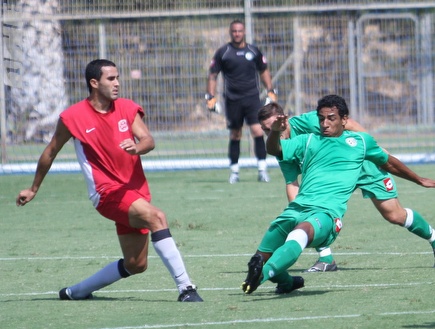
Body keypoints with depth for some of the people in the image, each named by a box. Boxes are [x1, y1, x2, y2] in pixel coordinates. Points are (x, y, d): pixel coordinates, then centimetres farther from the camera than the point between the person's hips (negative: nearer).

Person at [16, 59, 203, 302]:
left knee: (136, 265, 6)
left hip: (136, 189, 6)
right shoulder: (73, 117, -5)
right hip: (107, 191, -6)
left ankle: (76, 292, 26)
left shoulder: (127, 109, 4)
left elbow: (149, 141, -8)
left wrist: (137, 147, -33)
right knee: (157, 217, -30)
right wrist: (34, 189, 19)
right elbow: (51, 153, 9)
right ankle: (186, 288, -34)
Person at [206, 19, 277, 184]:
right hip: (232, 100, 0)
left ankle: (262, 169, -9)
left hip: (252, 98, 0)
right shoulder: (222, 52, 2)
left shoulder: (254, 51, 7)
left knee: (258, 131, -12)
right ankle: (234, 171, 14)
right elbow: (212, 76, 7)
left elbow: (264, 71, 19)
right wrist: (211, 97, -1)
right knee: (235, 136, 5)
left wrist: (270, 91, 11)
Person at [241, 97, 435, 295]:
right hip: (297, 209, 3)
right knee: (261, 258, 0)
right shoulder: (307, 142, 20)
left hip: (327, 214, -3)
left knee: (302, 231, -39)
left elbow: (388, 162, 39)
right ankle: (287, 282, 34)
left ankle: (263, 274, -62)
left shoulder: (361, 141, 22)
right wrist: (275, 131, -20)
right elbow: (273, 149, 4)